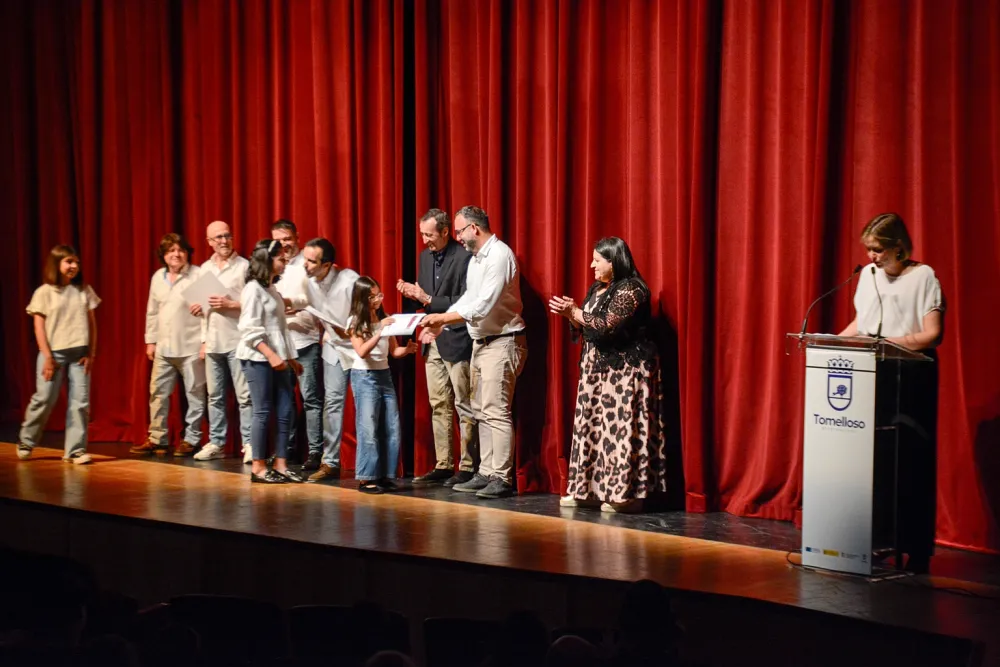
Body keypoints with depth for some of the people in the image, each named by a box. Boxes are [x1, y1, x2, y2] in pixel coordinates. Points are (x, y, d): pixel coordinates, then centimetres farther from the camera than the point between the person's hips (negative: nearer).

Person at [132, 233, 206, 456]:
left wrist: (206, 341, -14)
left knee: (194, 394, 2)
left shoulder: (198, 275, -7)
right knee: (158, 393, 8)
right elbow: (152, 311, 16)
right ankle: (156, 438, 16)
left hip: (191, 348, -6)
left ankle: (191, 439, 10)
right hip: (163, 348, 6)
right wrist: (150, 340, 13)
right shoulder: (158, 277, 11)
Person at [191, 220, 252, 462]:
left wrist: (230, 304, -17)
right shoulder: (205, 268, 15)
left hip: (237, 341, -6)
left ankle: (249, 444, -3)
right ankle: (215, 443, 16)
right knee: (215, 396, 9)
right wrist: (198, 310, 3)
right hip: (213, 341, 6)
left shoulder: (244, 266, -3)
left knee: (244, 395, -6)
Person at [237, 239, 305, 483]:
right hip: (258, 359, -8)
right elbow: (250, 330, -16)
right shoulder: (253, 289, -8)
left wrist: (290, 358, 17)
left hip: (278, 359, 8)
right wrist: (270, 355, -22)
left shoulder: (272, 289, 17)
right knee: (263, 412, -5)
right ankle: (258, 467, 2)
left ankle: (280, 465, 9)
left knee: (286, 412, 4)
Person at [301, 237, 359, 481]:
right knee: (332, 401, -2)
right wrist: (326, 332, 3)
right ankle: (330, 462, 1)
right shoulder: (311, 284, -3)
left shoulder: (348, 280, -23)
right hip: (334, 347, 5)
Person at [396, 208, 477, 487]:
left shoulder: (464, 257, -13)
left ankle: (467, 467, 3)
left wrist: (429, 300, -18)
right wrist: (413, 292, -2)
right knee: (439, 406, 11)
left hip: (457, 341, -8)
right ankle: (443, 466, 17)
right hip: (433, 341, 8)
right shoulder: (425, 256, 12)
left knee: (463, 407, -2)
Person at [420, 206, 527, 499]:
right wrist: (440, 324, 8)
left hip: (502, 342, -10)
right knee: (481, 412, 10)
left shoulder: (499, 255, -15)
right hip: (481, 343, 10)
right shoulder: (476, 259, 15)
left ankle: (502, 478, -8)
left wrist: (443, 317, -17)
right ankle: (486, 474, 15)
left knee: (496, 412, -11)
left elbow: (483, 305, -21)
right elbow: (468, 299, 19)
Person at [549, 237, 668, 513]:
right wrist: (570, 313, 1)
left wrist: (574, 312, -15)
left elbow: (608, 326, -23)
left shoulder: (630, 289, -13)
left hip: (625, 368, -10)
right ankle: (591, 488, 13)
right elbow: (586, 328, 19)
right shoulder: (597, 289, 15)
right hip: (598, 367, 10)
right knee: (592, 425, 8)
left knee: (621, 427, -9)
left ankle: (626, 493, -6)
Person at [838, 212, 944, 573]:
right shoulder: (868, 274, 12)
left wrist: (887, 342, -20)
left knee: (910, 464, -5)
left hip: (910, 378, -5)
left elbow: (932, 334, -11)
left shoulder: (923, 276, -5)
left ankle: (916, 550, -1)